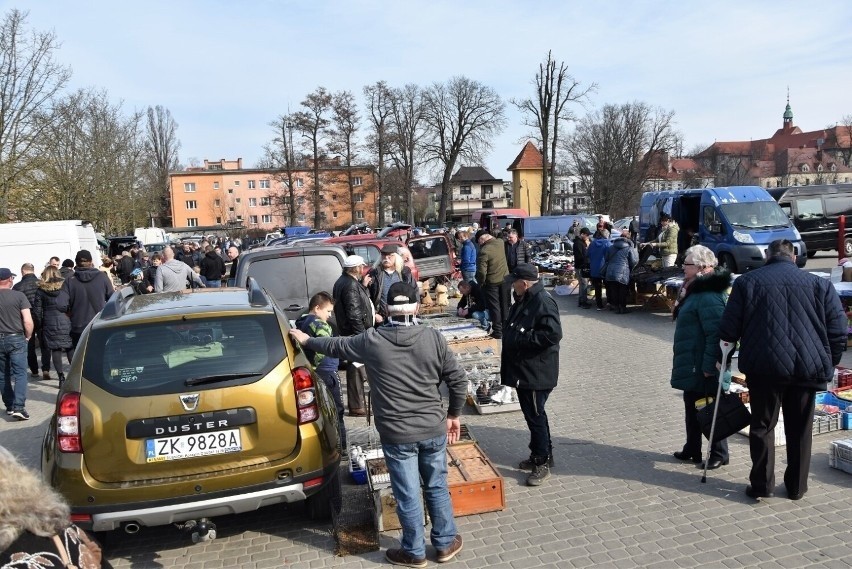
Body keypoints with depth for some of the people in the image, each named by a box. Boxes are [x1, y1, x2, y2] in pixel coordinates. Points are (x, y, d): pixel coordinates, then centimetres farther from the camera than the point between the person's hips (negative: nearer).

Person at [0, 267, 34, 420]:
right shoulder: (19, 296, -9)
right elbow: (28, 321, -14)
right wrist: (28, 336, 2)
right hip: (16, 339, -4)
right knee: (20, 374, -2)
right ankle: (19, 407, -13)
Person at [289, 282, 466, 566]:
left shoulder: (371, 340, -9)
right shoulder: (433, 337, -7)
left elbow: (336, 346, 8)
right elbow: (458, 380, -3)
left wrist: (307, 340, 27)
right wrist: (453, 415, 12)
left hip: (397, 434, -2)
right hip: (433, 429, 2)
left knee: (407, 495, 12)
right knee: (437, 488, 19)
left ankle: (414, 553, 29)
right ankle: (446, 543, 33)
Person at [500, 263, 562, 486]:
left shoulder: (543, 303, -20)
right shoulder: (523, 301, 11)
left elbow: (553, 334, -29)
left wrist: (520, 339, -24)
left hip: (537, 373, -10)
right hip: (522, 370, 10)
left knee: (535, 416, -1)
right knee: (532, 414, 19)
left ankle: (542, 462, 12)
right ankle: (540, 454, 33)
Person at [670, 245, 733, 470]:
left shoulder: (709, 296, -22)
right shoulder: (695, 290, 11)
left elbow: (715, 333, -26)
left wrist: (709, 365, -24)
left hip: (703, 367, -10)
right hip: (692, 365, 10)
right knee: (692, 406, 18)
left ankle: (719, 454, 18)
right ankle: (692, 449, 31)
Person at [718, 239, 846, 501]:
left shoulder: (747, 282, 1)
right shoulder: (820, 284, 5)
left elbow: (728, 329, -2)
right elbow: (838, 330, 3)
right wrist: (828, 365, 14)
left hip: (764, 367, -2)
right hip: (808, 368, 2)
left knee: (763, 426, 10)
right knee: (800, 429, 14)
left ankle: (762, 484, 13)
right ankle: (797, 486, 23)